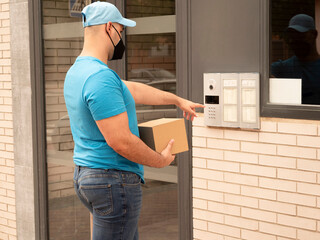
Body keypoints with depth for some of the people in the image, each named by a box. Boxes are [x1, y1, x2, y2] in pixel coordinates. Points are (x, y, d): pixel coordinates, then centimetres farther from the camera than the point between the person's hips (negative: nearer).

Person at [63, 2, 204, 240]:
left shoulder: (77, 71, 11)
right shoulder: (101, 77, -22)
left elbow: (133, 89, 23)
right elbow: (120, 142, -25)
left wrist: (178, 100, 32)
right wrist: (161, 160, -8)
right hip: (113, 180, -10)